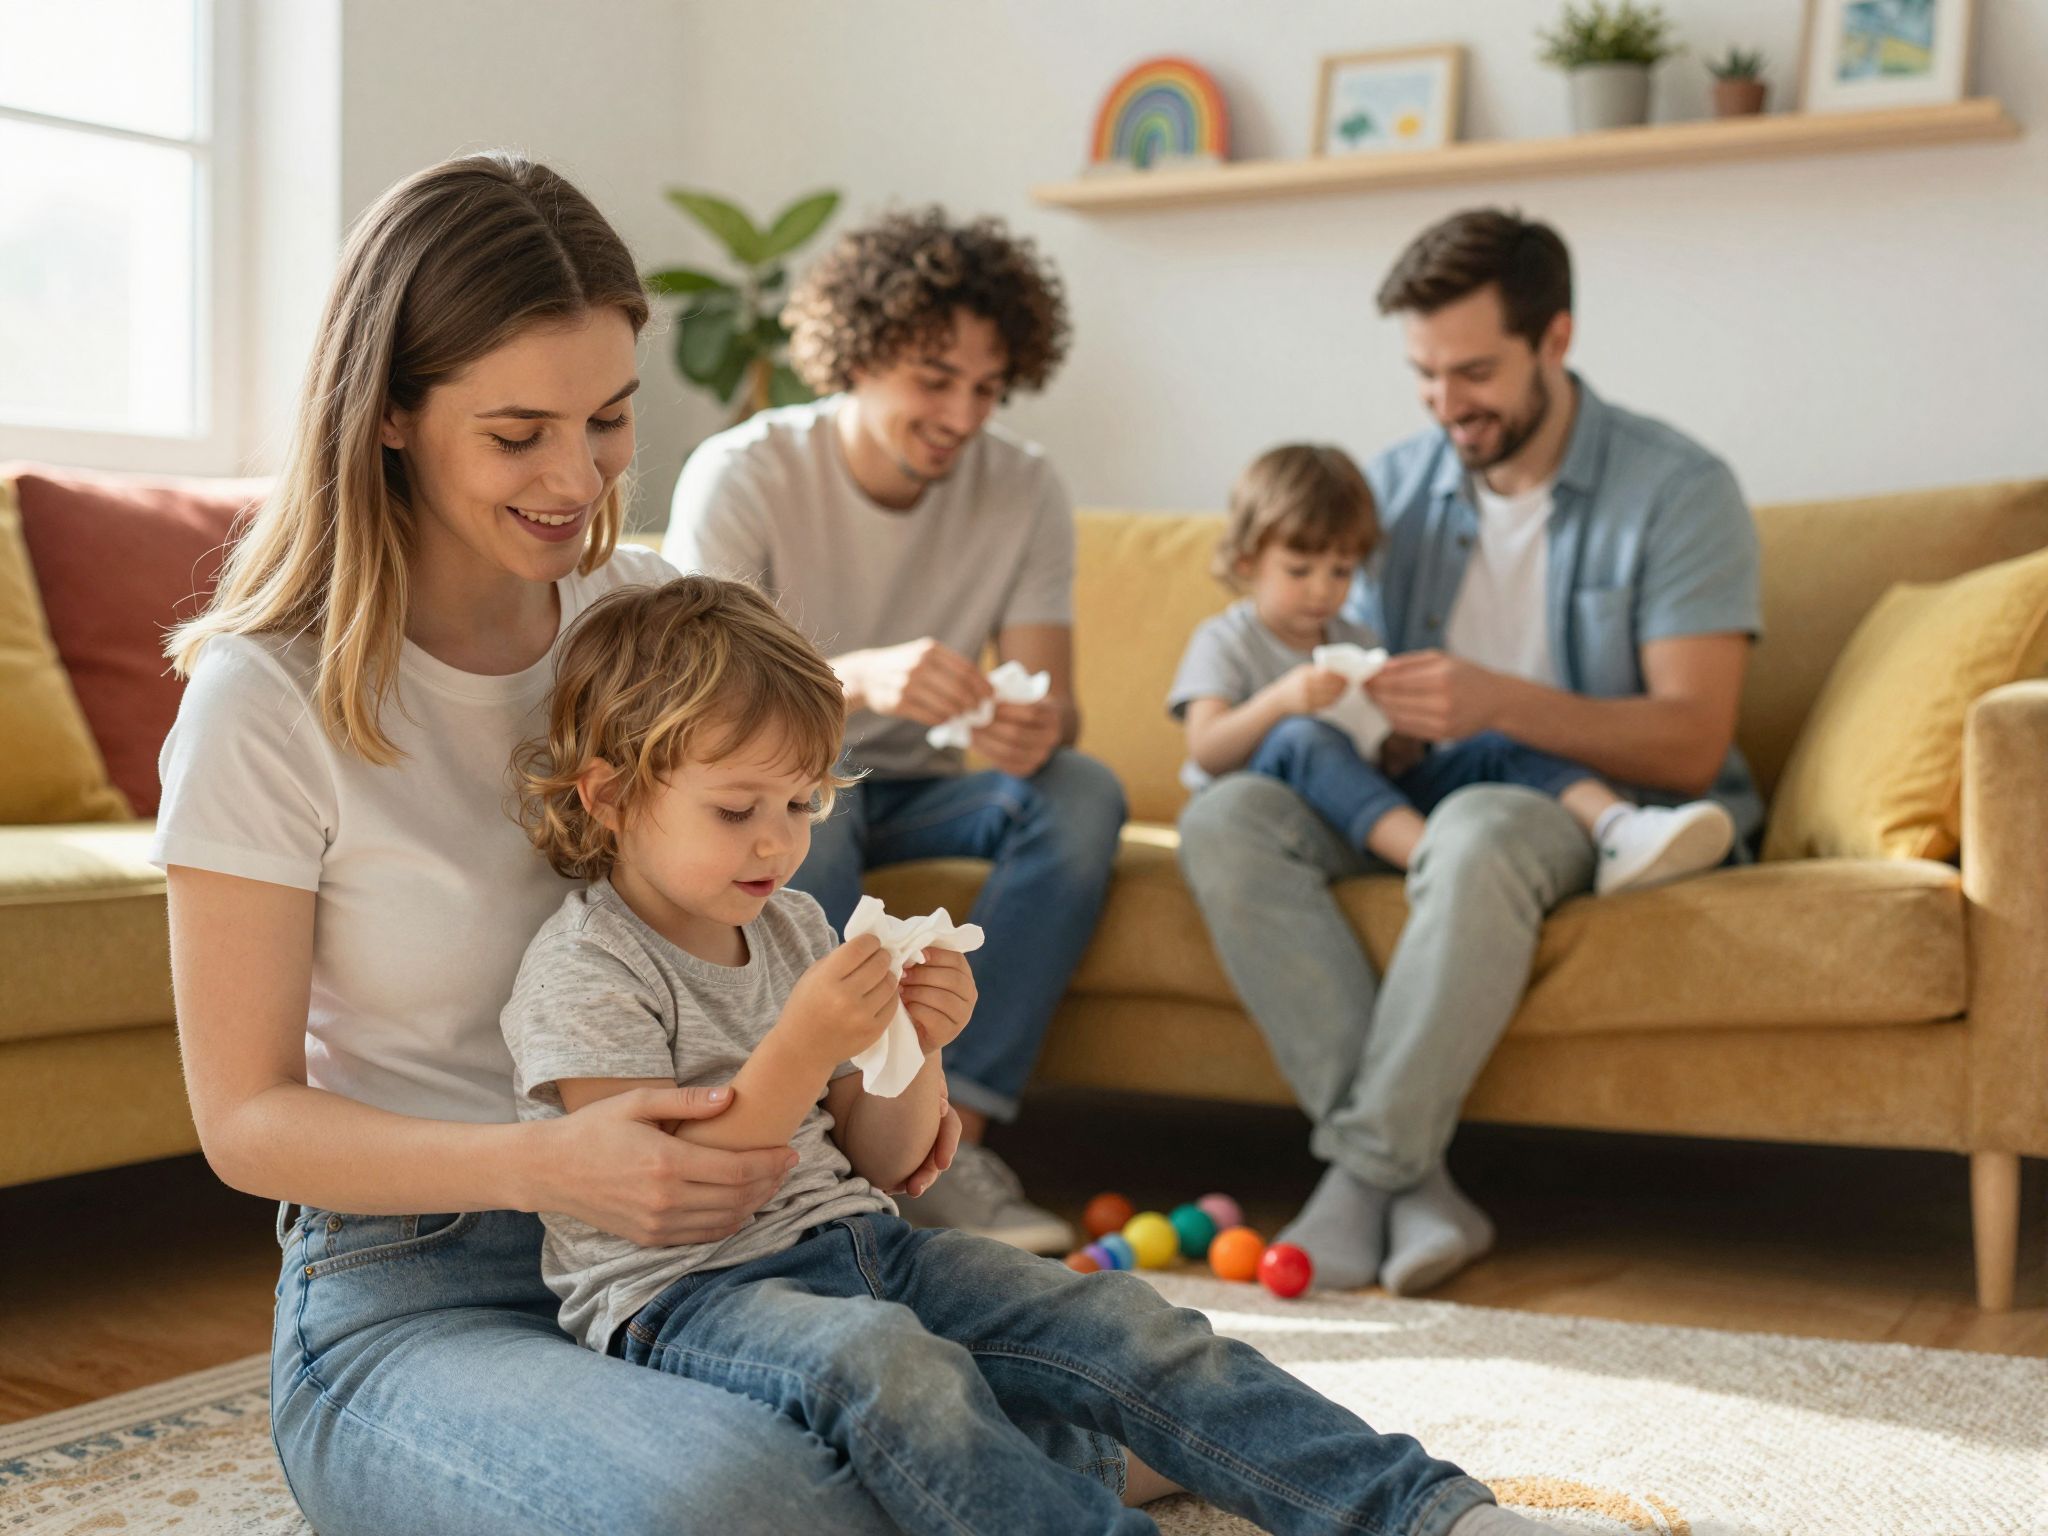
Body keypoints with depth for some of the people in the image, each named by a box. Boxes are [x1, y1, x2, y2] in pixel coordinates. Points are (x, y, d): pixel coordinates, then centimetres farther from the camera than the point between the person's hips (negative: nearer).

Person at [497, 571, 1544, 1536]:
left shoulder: (795, 929, 11)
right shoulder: (581, 972, -10)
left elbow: (878, 1161, 13)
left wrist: (914, 1052, -7)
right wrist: (803, 1047, -26)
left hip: (857, 1241, 6)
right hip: (686, 1294, -6)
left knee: (1119, 1324, -10)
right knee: (885, 1362, -38)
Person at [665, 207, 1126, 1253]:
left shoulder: (1022, 491, -5)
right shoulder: (743, 474, -16)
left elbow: (1053, 704, -11)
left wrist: (1038, 730, -38)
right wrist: (860, 678, -48)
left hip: (908, 790, 4)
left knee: (1084, 792, -25)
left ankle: (951, 1140, -28)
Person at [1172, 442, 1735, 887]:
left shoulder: (1359, 644, 22)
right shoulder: (1223, 642, 6)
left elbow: (1400, 760, 19)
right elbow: (1206, 751, -10)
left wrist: (1398, 742, -6)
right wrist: (1281, 700, -26)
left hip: (1372, 802, 5)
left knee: (1502, 744, -13)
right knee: (1300, 739, -38)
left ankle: (1618, 831, -40)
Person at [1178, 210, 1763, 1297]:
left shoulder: (1677, 490, -7)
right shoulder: (1394, 486, 9)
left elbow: (1690, 747, -15)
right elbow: (1363, 678, 14)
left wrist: (1502, 702, -29)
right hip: (1416, 802, 5)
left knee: (1478, 832, -40)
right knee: (1225, 817, -24)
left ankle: (1365, 1178, -28)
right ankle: (1413, 1187, -30)